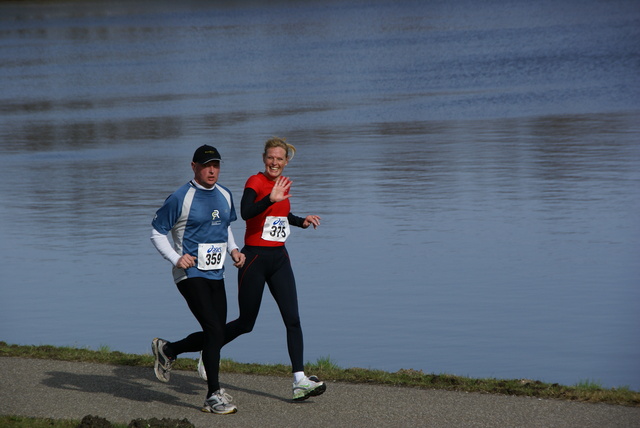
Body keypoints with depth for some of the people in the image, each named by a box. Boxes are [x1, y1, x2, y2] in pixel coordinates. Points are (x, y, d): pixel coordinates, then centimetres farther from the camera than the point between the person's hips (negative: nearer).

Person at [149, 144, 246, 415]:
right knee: (214, 332, -16)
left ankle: (167, 350, 33)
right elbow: (157, 232, -4)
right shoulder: (181, 198, -9)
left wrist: (233, 249, 8)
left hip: (216, 275, 7)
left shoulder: (225, 195, 11)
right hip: (191, 275, -7)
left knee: (214, 337, 9)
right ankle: (213, 396, -9)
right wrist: (175, 259, -16)